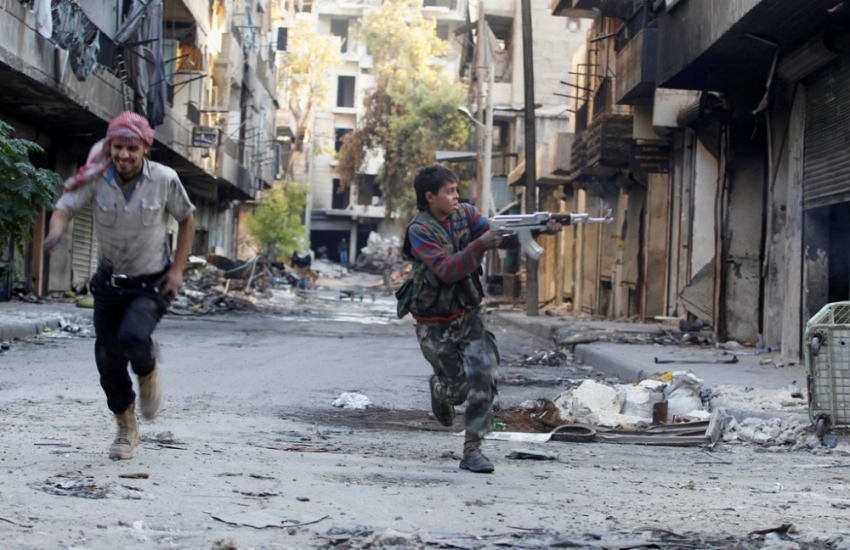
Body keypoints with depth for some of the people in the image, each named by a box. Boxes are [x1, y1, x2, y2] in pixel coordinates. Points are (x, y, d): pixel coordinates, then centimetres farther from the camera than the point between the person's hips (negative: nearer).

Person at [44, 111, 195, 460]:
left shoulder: (164, 180, -14)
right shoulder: (97, 179, -13)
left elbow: (186, 220, 0)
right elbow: (63, 209, -15)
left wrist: (177, 269, -5)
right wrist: (56, 232, -39)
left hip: (152, 283, -3)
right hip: (109, 283, 3)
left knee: (133, 337, -29)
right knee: (108, 359, 5)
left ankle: (149, 370, 9)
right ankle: (126, 431, 27)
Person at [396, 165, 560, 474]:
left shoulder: (465, 215, -1)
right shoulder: (419, 231, -16)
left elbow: (502, 237, -10)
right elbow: (446, 270, -27)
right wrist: (481, 245, -38)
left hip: (469, 315, 4)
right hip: (435, 324, -4)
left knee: (483, 376, -13)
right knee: (457, 385, 4)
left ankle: (472, 449, -5)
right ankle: (440, 389, 43)